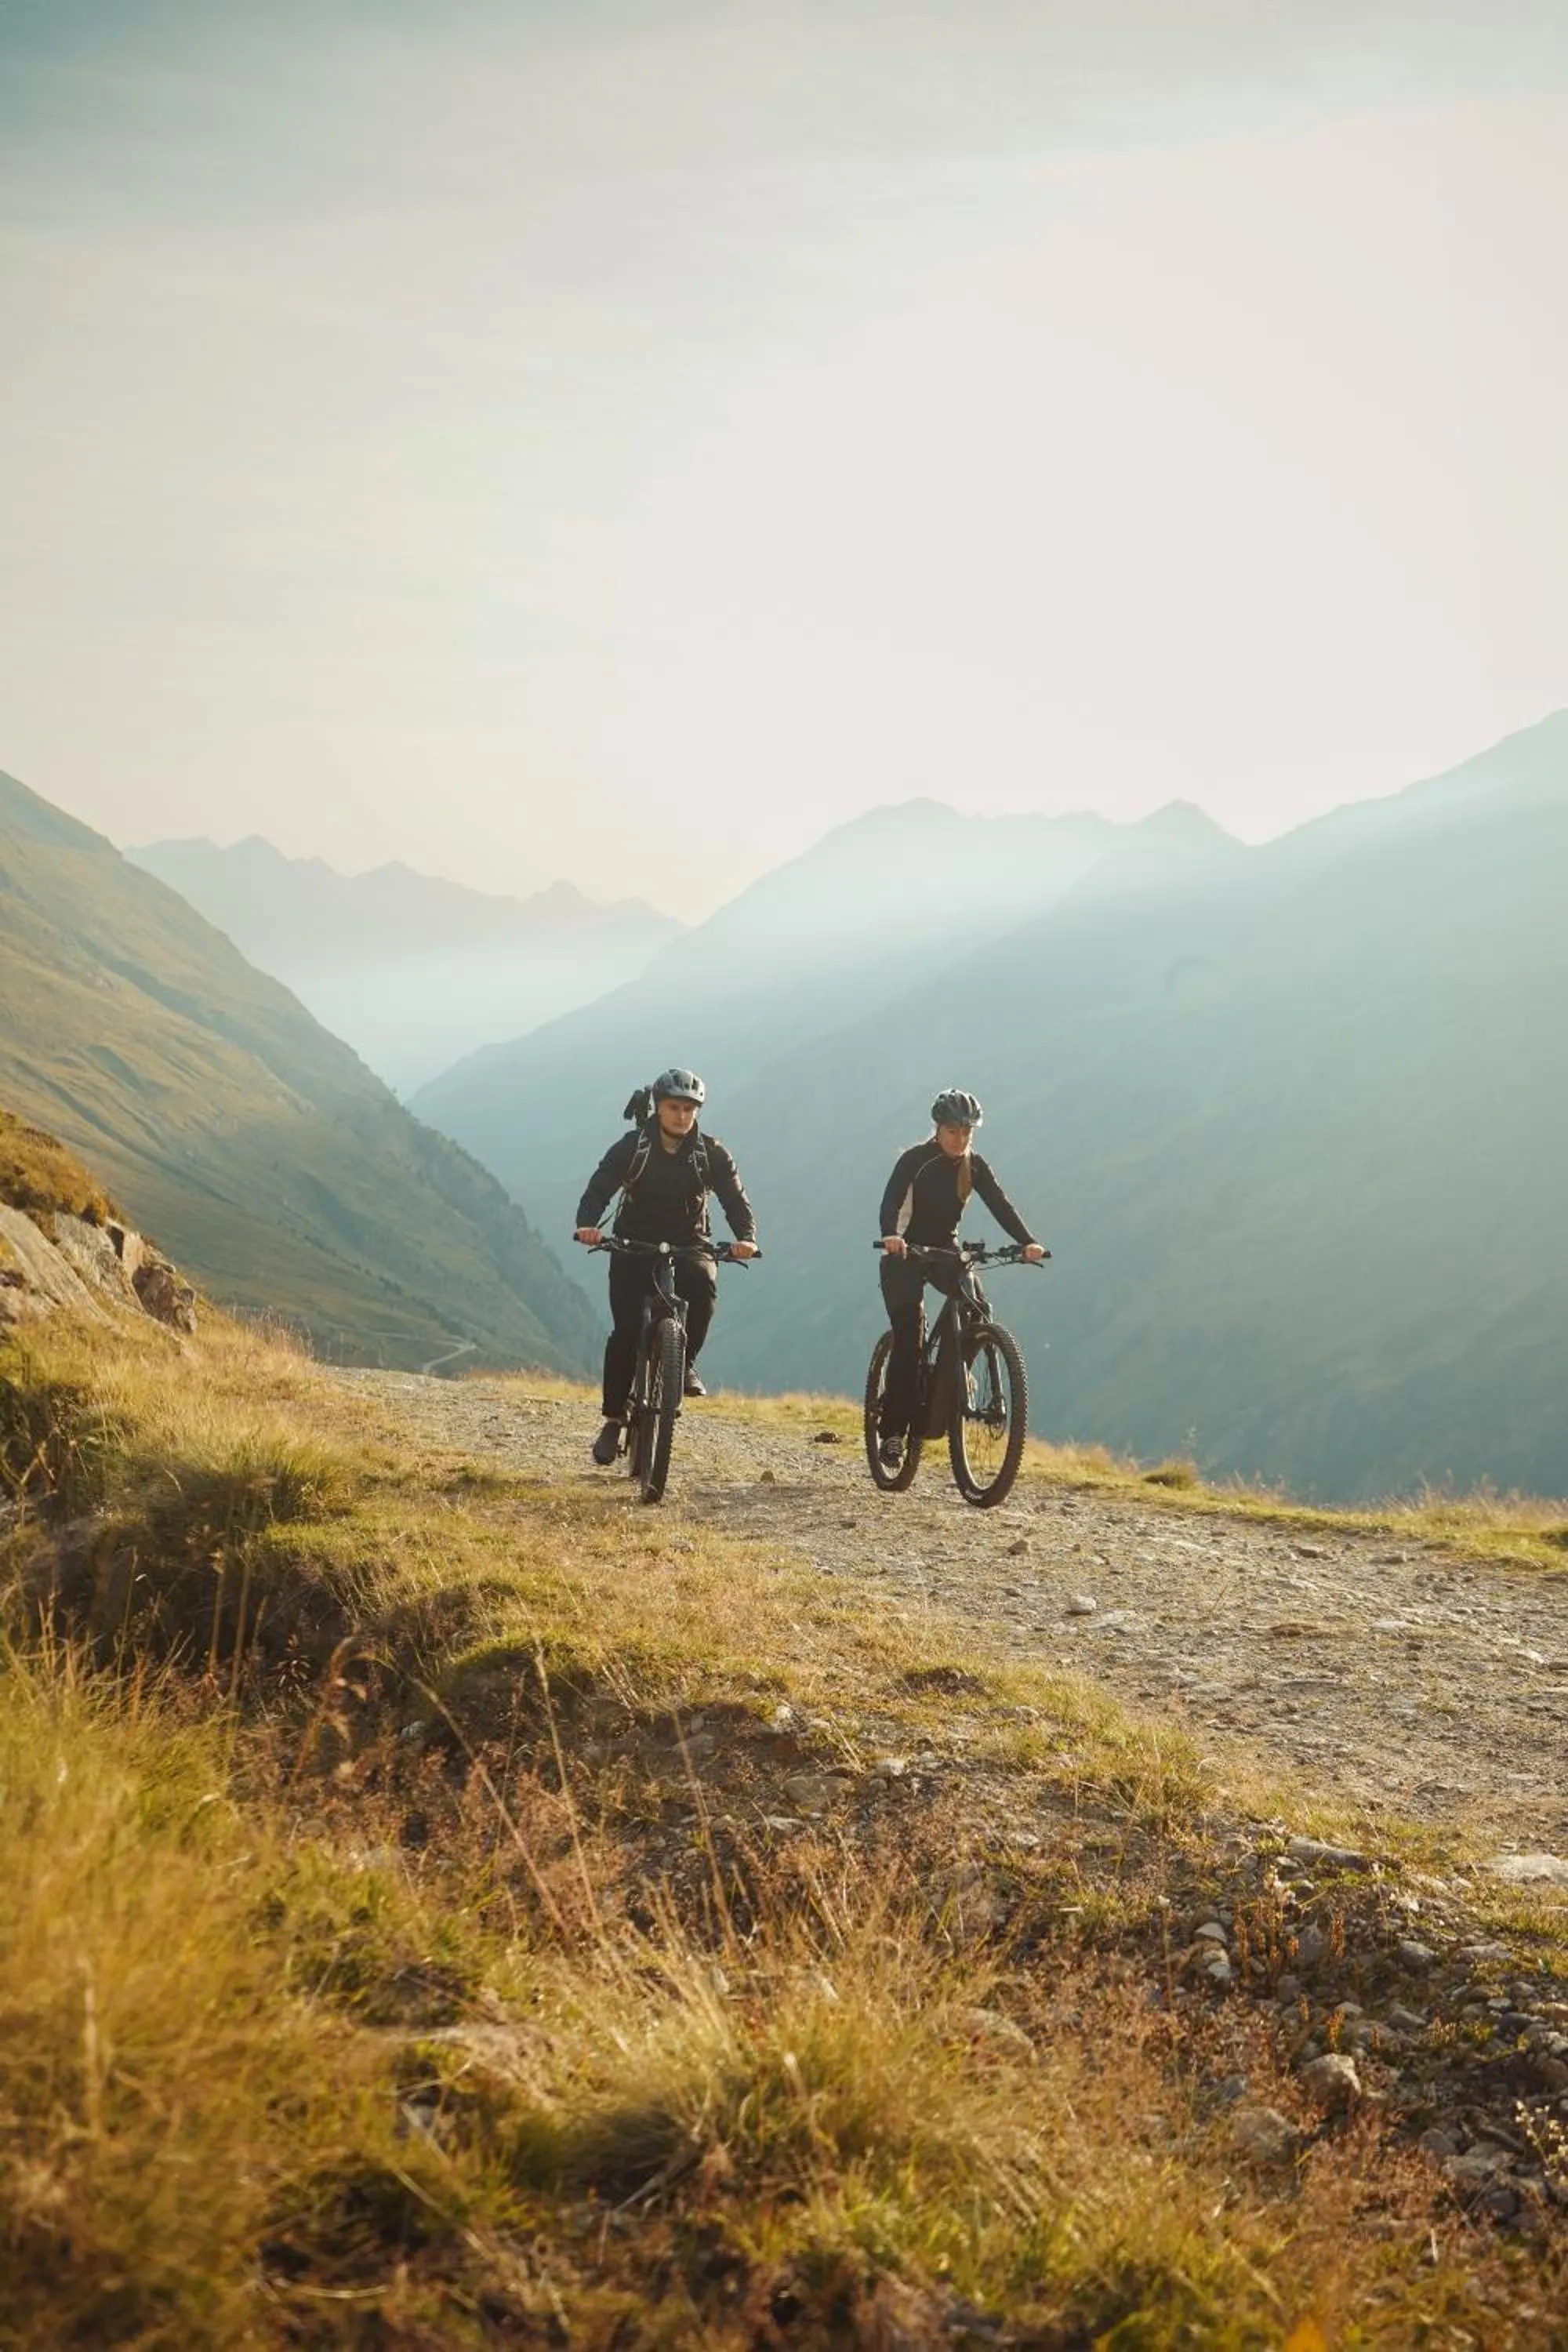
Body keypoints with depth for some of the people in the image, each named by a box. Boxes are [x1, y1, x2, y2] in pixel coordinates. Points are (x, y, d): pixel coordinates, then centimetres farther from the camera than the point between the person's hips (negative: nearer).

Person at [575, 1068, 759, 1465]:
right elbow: (599, 1189, -14)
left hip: (687, 1246, 1)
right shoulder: (631, 1148, -6)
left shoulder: (711, 1153, -3)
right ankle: (613, 1419, 1)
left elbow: (735, 1198, -10)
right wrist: (587, 1224, -35)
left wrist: (746, 1237, -31)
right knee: (626, 1332, -13)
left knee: (703, 1283, -33)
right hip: (634, 1247, -1)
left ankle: (685, 1362, -11)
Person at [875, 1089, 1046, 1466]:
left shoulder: (973, 1165, -2)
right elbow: (891, 1202, -29)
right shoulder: (915, 1159, -15)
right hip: (904, 1255, -4)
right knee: (908, 1339, -17)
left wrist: (1028, 1242, -29)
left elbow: (1000, 1205, -12)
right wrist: (890, 1236, -50)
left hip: (945, 1252, 4)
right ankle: (891, 1430, -10)